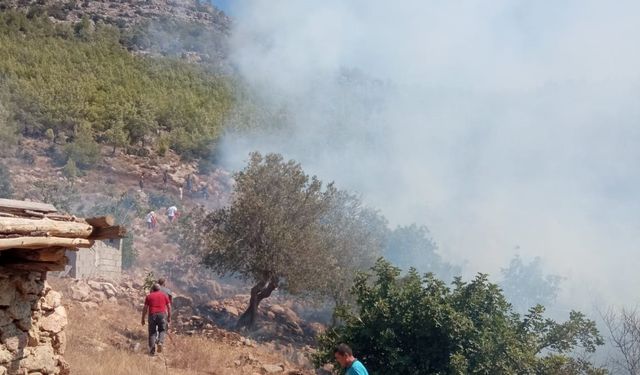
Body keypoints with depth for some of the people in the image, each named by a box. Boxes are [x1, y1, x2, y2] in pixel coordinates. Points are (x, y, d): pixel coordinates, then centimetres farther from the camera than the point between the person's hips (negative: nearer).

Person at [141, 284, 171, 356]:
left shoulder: (149, 296, 14)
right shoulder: (164, 295, 16)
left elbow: (145, 308, 9)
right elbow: (169, 307, 10)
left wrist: (143, 319, 13)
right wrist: (169, 317, 15)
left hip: (152, 315, 0)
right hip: (162, 314, 0)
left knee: (152, 332, 6)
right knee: (162, 330, 13)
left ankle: (152, 350, 0)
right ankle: (160, 342, -13)